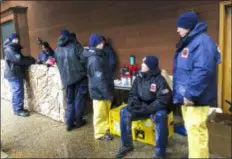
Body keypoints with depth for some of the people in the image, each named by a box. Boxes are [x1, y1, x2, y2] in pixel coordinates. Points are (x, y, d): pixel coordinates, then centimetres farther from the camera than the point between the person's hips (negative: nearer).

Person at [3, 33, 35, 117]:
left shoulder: (14, 48, 19)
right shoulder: (9, 49, -15)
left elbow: (21, 58, 18)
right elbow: (19, 59, -23)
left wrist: (29, 59, 0)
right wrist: (31, 60, -14)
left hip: (16, 73, 10)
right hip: (13, 74, -10)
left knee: (17, 92, 14)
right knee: (18, 92, -6)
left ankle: (17, 108, 24)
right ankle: (18, 110, 3)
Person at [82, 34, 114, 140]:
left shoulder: (98, 56, 8)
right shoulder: (95, 60, -24)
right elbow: (100, 80, -25)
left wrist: (109, 92, 18)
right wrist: (108, 94, -20)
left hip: (103, 90, 9)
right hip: (99, 91, -9)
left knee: (105, 112, 21)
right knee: (100, 113, 7)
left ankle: (106, 129, 38)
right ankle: (100, 133, 23)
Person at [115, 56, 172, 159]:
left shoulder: (160, 80, -17)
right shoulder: (139, 78, -1)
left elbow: (163, 101, -23)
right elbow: (132, 94, 5)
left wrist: (147, 108, -28)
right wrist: (133, 103, -17)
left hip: (156, 109, -5)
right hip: (142, 108, 5)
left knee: (161, 116, -37)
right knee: (124, 112, -15)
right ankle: (126, 145, -1)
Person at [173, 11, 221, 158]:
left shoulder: (202, 41, -16)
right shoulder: (189, 42, 16)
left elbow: (203, 71, -27)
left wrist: (191, 94, -26)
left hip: (196, 98, -10)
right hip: (187, 96, 10)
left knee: (196, 130, -3)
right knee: (191, 129, 20)